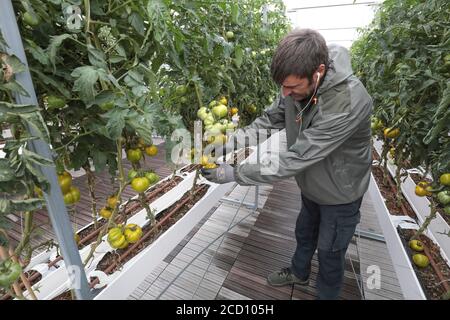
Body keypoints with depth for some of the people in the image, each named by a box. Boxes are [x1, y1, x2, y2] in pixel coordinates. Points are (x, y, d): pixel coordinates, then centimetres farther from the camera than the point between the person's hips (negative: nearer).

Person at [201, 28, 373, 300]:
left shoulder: (348, 102, -38)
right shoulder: (298, 83, -16)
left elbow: (297, 158, -39)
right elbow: (271, 119, -6)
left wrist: (235, 173, -34)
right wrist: (233, 140, -21)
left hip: (339, 194, -6)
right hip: (311, 186, 6)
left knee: (330, 252, 17)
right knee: (304, 234, 27)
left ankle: (327, 294, 48)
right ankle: (299, 273, 56)